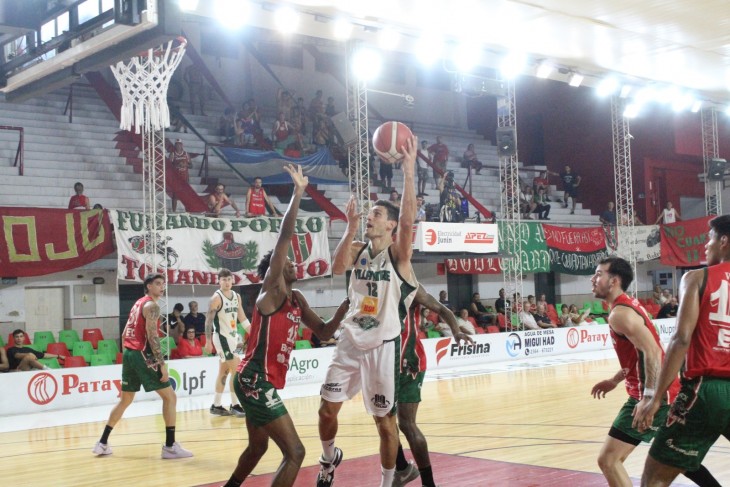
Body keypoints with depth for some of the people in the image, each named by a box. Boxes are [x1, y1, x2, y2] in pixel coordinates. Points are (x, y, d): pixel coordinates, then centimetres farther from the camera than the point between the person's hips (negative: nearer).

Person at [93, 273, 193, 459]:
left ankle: (102, 443, 23)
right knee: (170, 397, -4)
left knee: (125, 400, 20)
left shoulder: (138, 303, 20)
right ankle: (170, 446, -7)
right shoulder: (152, 306, -8)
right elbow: (152, 336, -19)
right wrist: (162, 364, -21)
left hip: (129, 353, 9)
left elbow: (124, 334, 21)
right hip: (142, 355, -9)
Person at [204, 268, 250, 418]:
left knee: (224, 372, 11)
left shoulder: (237, 296, 9)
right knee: (236, 370, -11)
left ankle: (216, 405, 19)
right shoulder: (216, 298, -13)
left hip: (233, 337, 8)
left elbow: (242, 317, 15)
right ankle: (235, 405, -4)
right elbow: (209, 320, -14)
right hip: (221, 337, -8)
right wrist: (208, 342, -18)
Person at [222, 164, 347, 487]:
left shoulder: (296, 300, 14)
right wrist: (298, 192, -20)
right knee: (294, 453, -12)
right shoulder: (271, 290, -10)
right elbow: (285, 237, -20)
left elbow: (323, 332, 18)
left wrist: (343, 310, 2)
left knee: (258, 447, 27)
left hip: (261, 381, 10)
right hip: (255, 380, -10)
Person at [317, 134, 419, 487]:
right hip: (350, 342, 4)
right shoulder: (358, 250, 6)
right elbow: (337, 267, -15)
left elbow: (408, 221, -27)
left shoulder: (398, 254, -8)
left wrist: (409, 173, -33)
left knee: (385, 419, 5)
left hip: (382, 347, -4)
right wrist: (351, 227, -21)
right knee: (327, 408, 6)